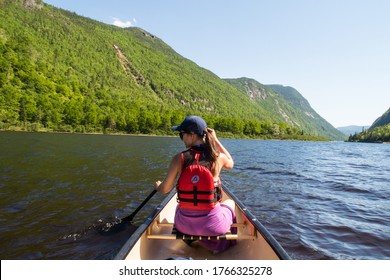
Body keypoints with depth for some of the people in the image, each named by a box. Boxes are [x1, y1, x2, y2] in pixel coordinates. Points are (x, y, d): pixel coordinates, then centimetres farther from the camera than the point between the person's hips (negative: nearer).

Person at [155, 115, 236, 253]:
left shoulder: (179, 158, -12)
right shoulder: (218, 158, -10)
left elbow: (164, 189, -4)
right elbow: (231, 163, 16)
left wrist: (157, 185, 20)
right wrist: (216, 140, 16)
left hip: (184, 224, 2)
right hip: (213, 225, -1)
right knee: (230, 202, 34)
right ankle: (220, 245, 34)